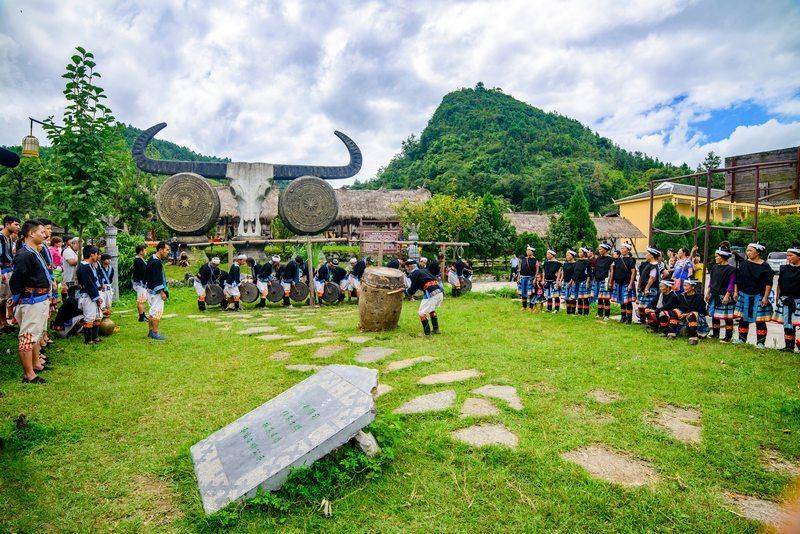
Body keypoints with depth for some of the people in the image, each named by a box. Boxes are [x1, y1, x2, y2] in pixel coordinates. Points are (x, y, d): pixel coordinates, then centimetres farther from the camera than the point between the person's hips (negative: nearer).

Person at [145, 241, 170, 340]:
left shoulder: (152, 260, 13)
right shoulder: (156, 262, -20)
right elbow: (157, 279, -23)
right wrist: (162, 292, -21)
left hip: (151, 290, 11)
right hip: (156, 291, -11)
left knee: (152, 311, 15)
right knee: (157, 311, -6)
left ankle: (151, 331, 23)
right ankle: (155, 333, -1)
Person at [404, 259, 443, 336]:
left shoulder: (414, 274, 0)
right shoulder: (423, 270, 23)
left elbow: (413, 289, 0)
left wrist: (406, 291, 21)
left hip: (431, 294, -9)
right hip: (440, 292, 9)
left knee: (422, 313, 2)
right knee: (431, 310, 28)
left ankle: (427, 333, 2)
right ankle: (436, 329, 29)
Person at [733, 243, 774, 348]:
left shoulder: (765, 266, -5)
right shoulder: (743, 264, 8)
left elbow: (768, 284, -7)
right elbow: (737, 280, 14)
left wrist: (765, 297, -12)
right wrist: (736, 292, 9)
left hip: (758, 297, -4)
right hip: (744, 295, 4)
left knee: (759, 320, -1)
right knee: (743, 318, 10)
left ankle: (760, 342, 7)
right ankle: (741, 339, 21)